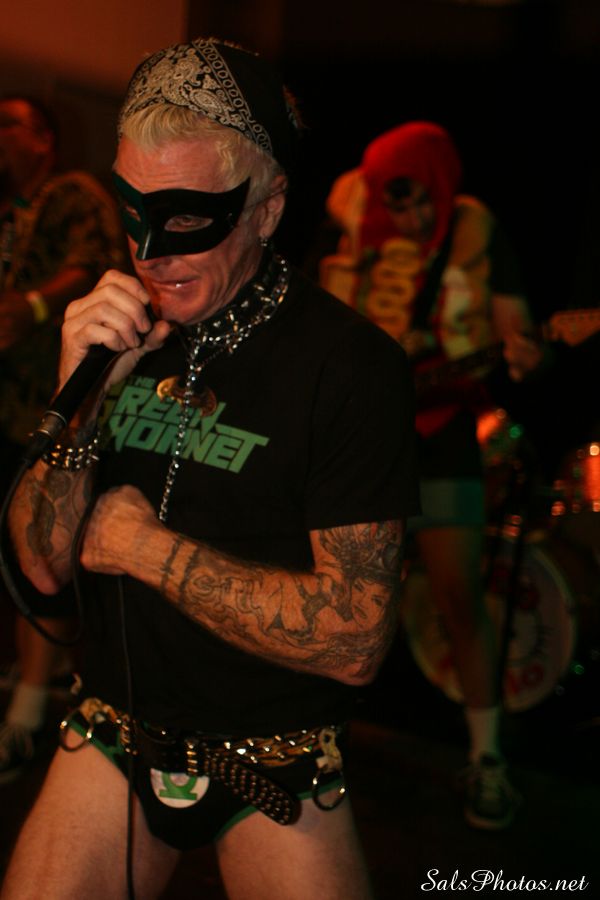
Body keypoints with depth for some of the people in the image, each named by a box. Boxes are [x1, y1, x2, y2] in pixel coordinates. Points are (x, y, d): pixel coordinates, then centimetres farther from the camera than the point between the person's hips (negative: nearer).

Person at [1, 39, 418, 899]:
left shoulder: (351, 365, -18)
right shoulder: (115, 332, -2)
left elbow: (354, 640, -22)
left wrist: (151, 549, -17)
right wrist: (81, 396, -19)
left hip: (273, 779, -3)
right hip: (113, 737, 4)